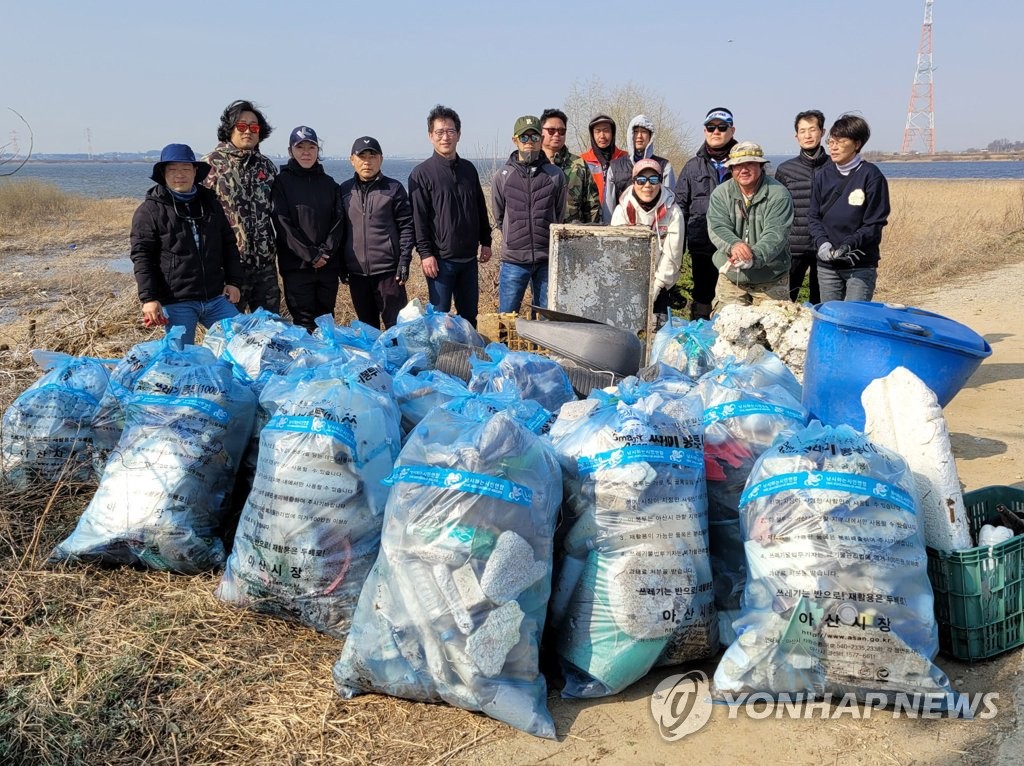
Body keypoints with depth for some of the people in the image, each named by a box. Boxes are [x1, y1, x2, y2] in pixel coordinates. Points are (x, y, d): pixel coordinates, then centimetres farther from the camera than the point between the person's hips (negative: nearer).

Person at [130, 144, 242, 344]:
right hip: (176, 303, -4)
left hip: (215, 298, 4)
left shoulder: (210, 203, 13)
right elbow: (141, 256, -7)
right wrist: (149, 298, -15)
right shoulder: (150, 210, -3)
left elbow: (228, 244, 20)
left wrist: (233, 281, 11)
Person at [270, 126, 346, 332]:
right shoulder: (282, 181, 2)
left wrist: (327, 250, -9)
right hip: (297, 265, -4)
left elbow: (338, 219, 6)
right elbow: (283, 224, -7)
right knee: (304, 323, -6)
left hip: (328, 264, 4)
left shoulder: (328, 183, 14)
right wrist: (310, 254, -14)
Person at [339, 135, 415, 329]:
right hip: (356, 271, 3)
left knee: (395, 324, -1)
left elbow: (406, 226, -1)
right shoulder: (344, 190, 9)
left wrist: (404, 260, -9)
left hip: (388, 270, -3)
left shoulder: (394, 188, 0)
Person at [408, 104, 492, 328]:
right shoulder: (422, 173, -4)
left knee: (469, 315, 12)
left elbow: (480, 209, 18)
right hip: (441, 259, -5)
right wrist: (425, 253, -14)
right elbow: (418, 218, -8)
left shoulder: (468, 169, 12)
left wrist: (486, 242, 13)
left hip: (469, 257, 5)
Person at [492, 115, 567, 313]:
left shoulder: (555, 176, 3)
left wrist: (544, 236, 11)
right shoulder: (502, 177, 2)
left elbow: (560, 216, 11)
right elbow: (499, 217, 11)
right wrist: (516, 239, 11)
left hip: (547, 260, 1)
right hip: (514, 260, -1)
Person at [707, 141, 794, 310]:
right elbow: (717, 228, -11)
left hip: (771, 281, -2)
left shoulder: (779, 195, -9)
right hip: (730, 278, 2)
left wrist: (754, 256, -38)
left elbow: (775, 234, -19)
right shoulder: (721, 193, 1)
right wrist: (733, 245, -34)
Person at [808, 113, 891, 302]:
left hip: (860, 266, -4)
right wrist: (822, 242, -10)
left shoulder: (871, 176, -6)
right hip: (827, 265, 4)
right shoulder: (824, 175, 8)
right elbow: (813, 215, 8)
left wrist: (849, 244, -20)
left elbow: (875, 223, -8)